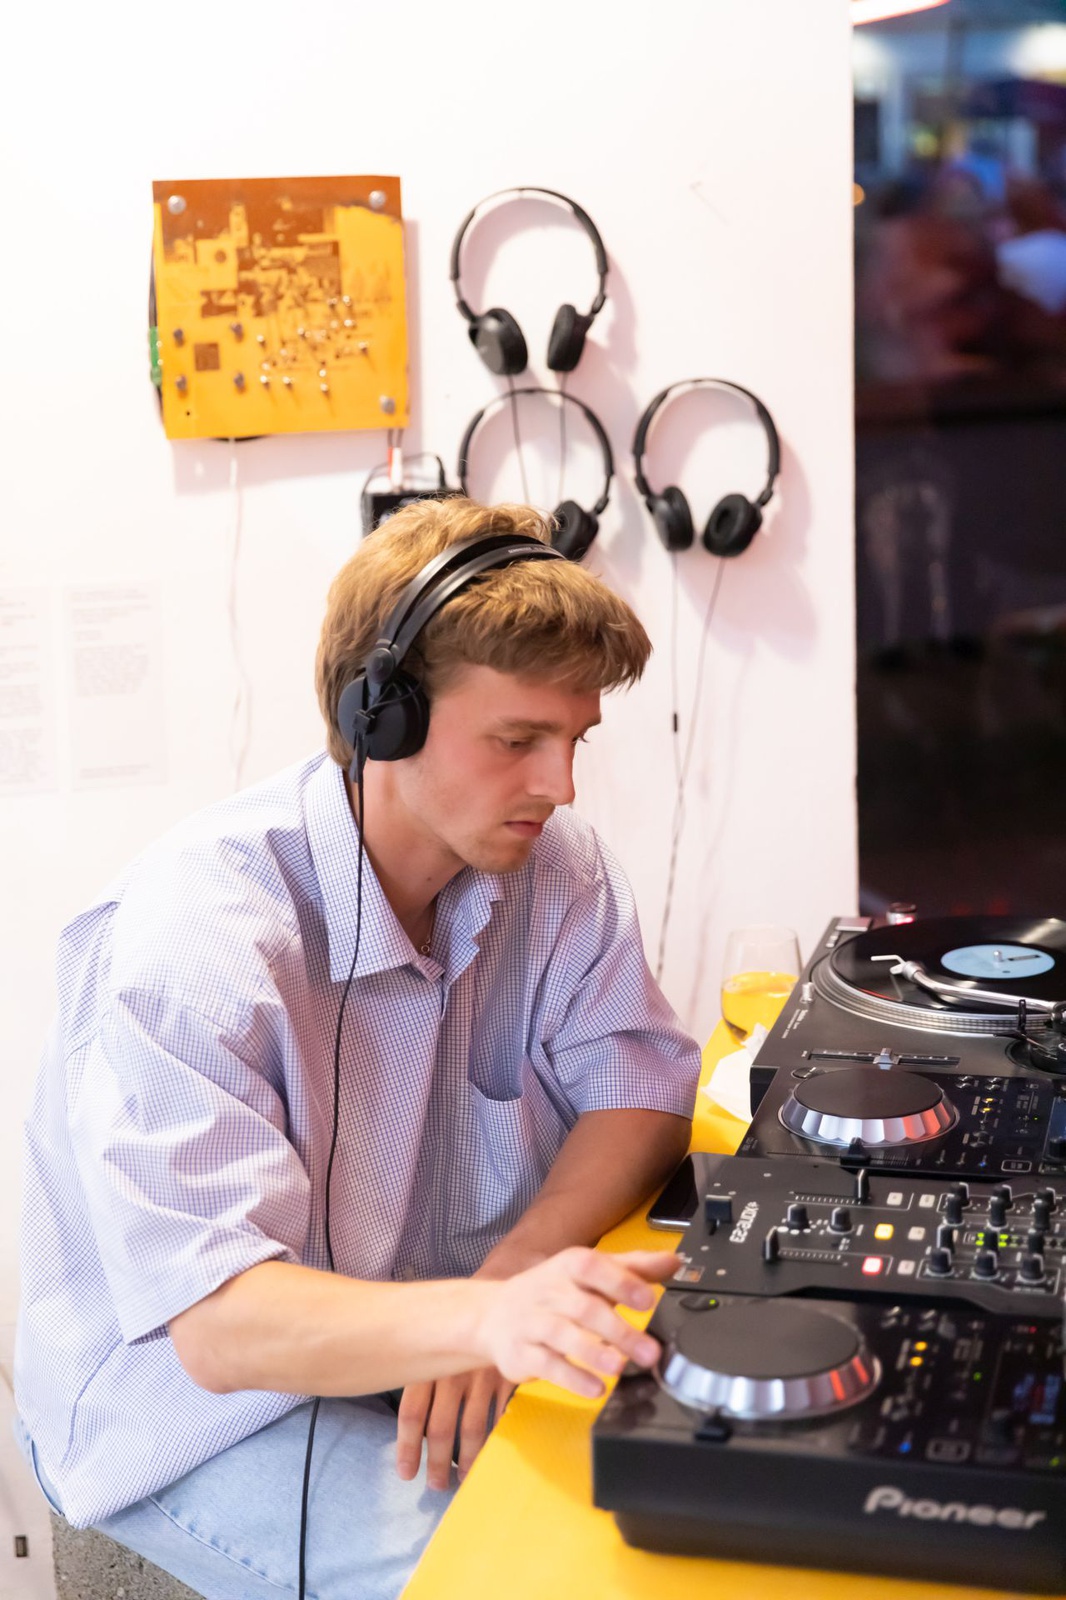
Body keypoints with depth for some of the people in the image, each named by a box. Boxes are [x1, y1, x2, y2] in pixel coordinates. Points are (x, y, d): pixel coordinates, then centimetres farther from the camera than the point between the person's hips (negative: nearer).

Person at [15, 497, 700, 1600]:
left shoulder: (555, 869, -7)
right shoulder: (191, 933, -28)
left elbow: (642, 1083, -5)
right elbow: (216, 1318, -34)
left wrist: (514, 1273, -26)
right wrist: (489, 1315, -53)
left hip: (417, 1335, 6)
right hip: (192, 1394, -6)